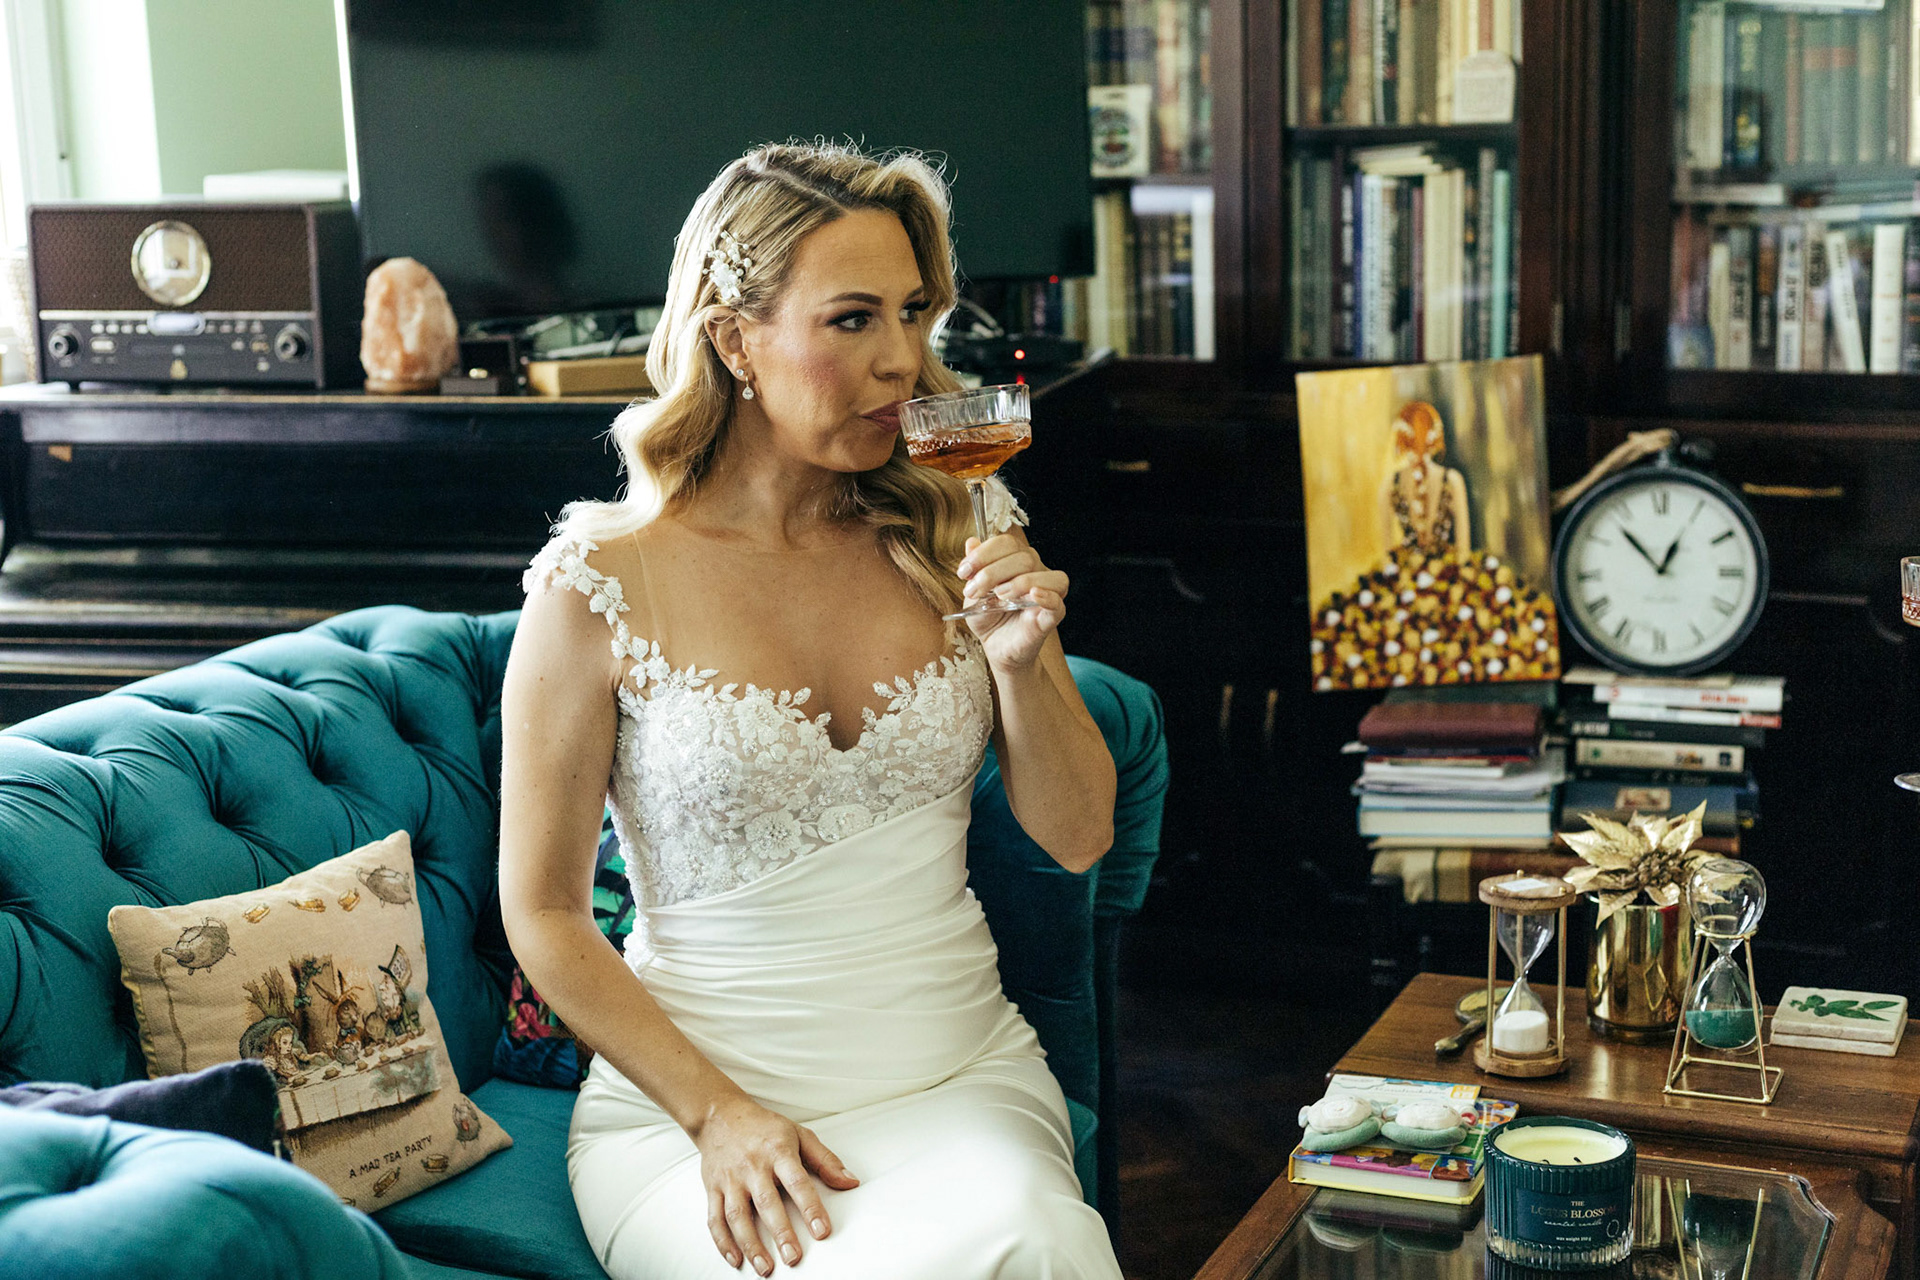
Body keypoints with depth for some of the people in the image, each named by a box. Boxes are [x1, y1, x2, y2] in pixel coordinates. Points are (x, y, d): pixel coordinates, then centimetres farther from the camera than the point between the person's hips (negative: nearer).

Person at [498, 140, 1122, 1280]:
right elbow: (545, 916, -2)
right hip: (687, 1094, -3)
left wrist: (1019, 661, -11)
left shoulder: (958, 533, 3)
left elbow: (1078, 837, 7)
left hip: (961, 1067, 3)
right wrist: (718, 1114, -12)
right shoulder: (599, 583, -8)